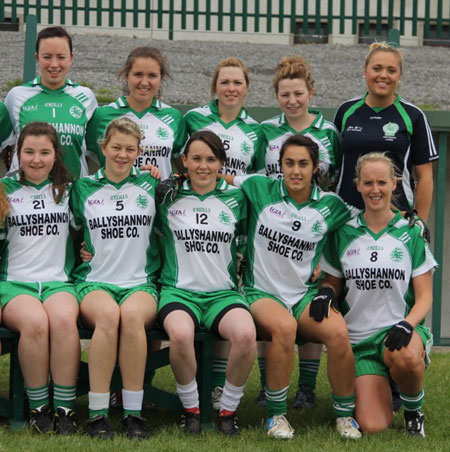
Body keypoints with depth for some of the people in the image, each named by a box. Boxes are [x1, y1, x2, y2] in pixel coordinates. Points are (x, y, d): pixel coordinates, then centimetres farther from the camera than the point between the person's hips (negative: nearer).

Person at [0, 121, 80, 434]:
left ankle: (65, 408, -27)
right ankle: (38, 407, -20)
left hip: (58, 281, 1)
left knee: (63, 318, -34)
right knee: (35, 322, -35)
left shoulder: (66, 190, 14)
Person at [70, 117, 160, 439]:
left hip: (141, 283, 0)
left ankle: (133, 412, -30)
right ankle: (97, 413, -33)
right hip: (94, 282, 0)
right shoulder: (83, 188, 12)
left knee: (132, 314, -37)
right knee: (108, 313, -37)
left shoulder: (151, 184, 12)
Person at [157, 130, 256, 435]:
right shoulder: (169, 198, 8)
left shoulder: (236, 199, 11)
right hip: (179, 291, -1)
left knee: (246, 333, -33)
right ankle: (191, 408, -12)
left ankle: (228, 409, -10)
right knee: (181, 333, -37)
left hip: (224, 293, 1)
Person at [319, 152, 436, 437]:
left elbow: (424, 297, 2)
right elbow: (333, 281, 15)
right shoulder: (344, 233, 6)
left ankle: (414, 409, -7)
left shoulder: (410, 234, 2)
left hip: (399, 330, -2)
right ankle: (382, 386, 22)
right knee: (372, 427, -15)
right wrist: (326, 292, -10)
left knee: (405, 357, -41)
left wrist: (407, 325, -19)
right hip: (358, 337, 2)